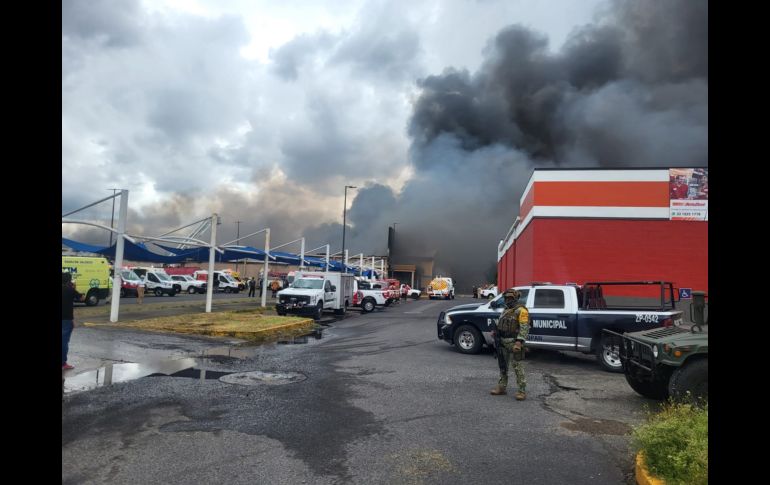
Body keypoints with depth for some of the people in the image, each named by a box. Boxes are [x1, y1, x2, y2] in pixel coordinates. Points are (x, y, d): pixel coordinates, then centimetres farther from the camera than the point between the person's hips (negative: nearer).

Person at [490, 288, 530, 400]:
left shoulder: (521, 310, -11)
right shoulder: (506, 310, 16)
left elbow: (524, 327, -19)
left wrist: (519, 341, -26)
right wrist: (496, 331, 4)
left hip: (514, 342, -9)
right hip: (503, 341, 9)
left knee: (518, 367, -5)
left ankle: (522, 391, 2)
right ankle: (501, 387, 24)